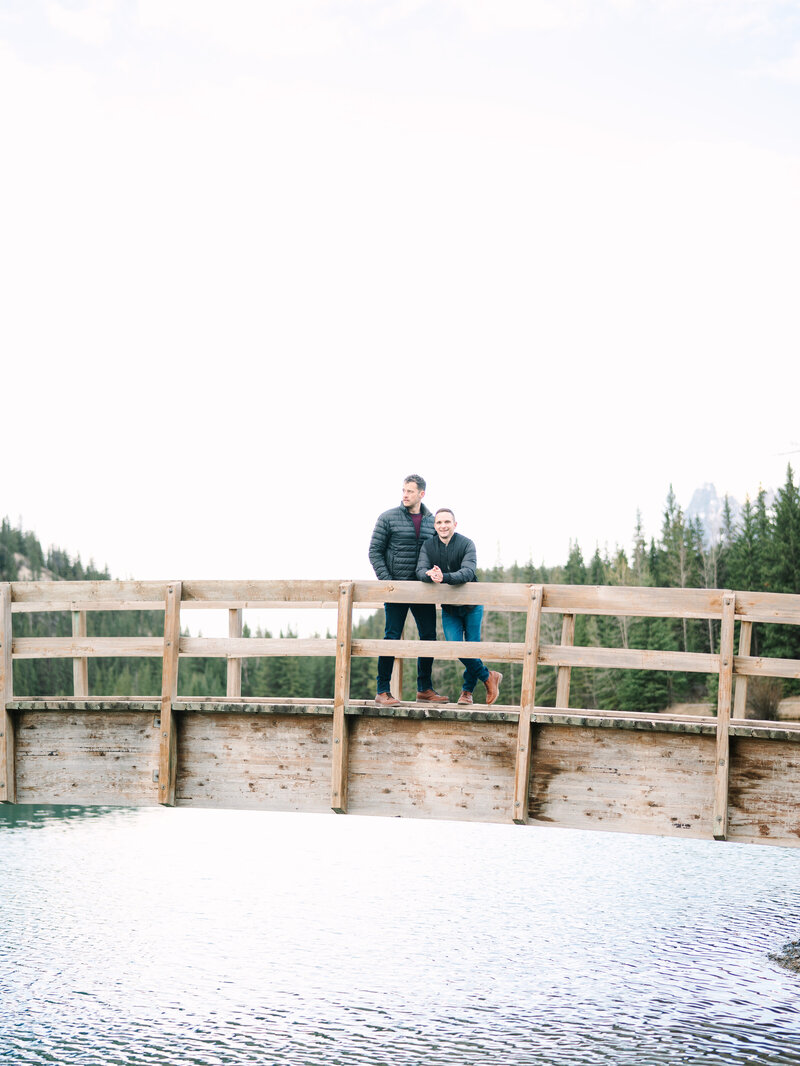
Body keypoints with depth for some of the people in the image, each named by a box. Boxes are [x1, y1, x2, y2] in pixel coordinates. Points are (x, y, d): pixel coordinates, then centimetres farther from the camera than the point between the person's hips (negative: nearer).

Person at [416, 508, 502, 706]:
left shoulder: (466, 544, -13)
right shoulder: (428, 546, -2)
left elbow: (468, 572, -28)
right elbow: (420, 570, -14)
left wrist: (444, 577, -45)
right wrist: (430, 574, -39)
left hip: (471, 605, -2)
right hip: (449, 607, 2)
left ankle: (467, 690, 21)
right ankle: (488, 676, 10)